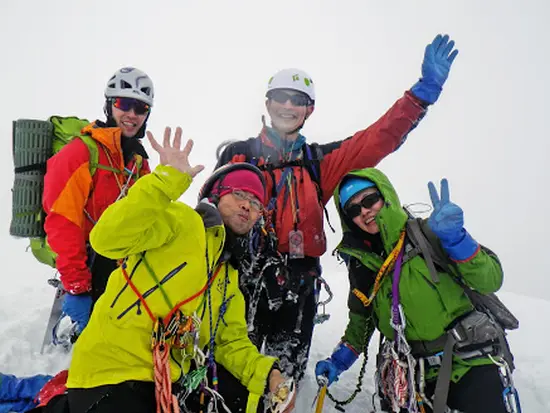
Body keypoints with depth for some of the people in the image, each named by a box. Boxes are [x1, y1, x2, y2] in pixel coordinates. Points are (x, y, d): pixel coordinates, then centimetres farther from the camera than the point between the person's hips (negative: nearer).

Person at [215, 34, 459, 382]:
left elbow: (379, 138, 1)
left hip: (297, 289, 2)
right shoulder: (237, 154, 8)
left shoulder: (319, 161, 10)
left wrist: (425, 89, -5)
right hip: (241, 282, -1)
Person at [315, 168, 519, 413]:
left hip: (469, 360, -3)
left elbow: (490, 280, -14)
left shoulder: (426, 233, -9)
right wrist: (338, 360, 3)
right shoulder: (360, 263, 2)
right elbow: (361, 321, 15)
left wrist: (454, 237, -27)